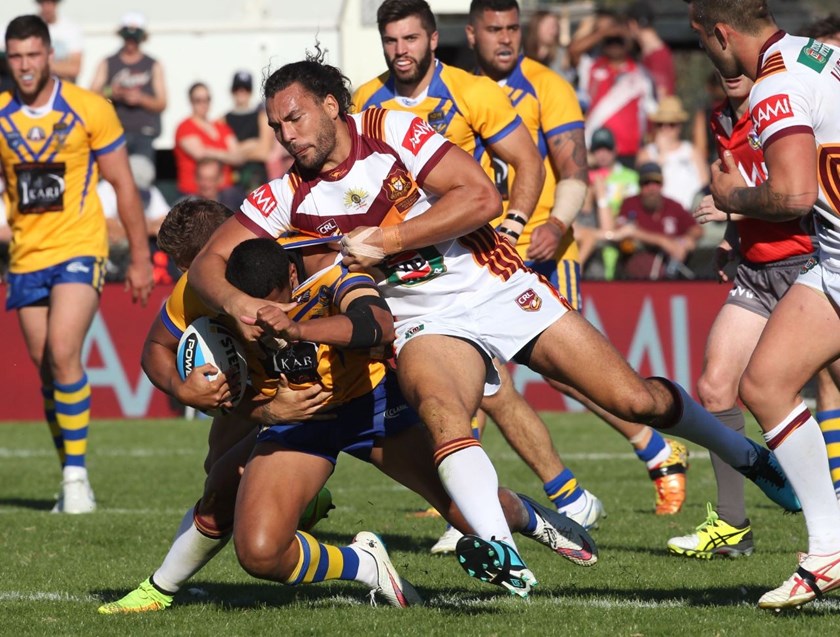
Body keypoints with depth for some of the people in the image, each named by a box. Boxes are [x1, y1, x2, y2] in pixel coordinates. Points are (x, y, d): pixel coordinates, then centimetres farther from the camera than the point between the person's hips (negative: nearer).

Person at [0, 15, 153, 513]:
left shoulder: (89, 109, -5)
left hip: (79, 250, -4)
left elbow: (123, 184, 1)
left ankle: (77, 475, -12)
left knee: (62, 355, -19)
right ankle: (71, 478, 17)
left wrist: (140, 258, 1)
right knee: (46, 369, 7)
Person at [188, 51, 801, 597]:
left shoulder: (393, 130, -11)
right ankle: (503, 555, -46)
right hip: (428, 325, 1)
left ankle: (749, 456, 23)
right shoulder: (289, 196, -3)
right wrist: (236, 301, -26)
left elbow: (482, 196, -19)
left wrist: (383, 242, -23)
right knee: (439, 408, -34)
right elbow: (208, 261, -2)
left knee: (637, 400, -3)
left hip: (497, 287, -1)